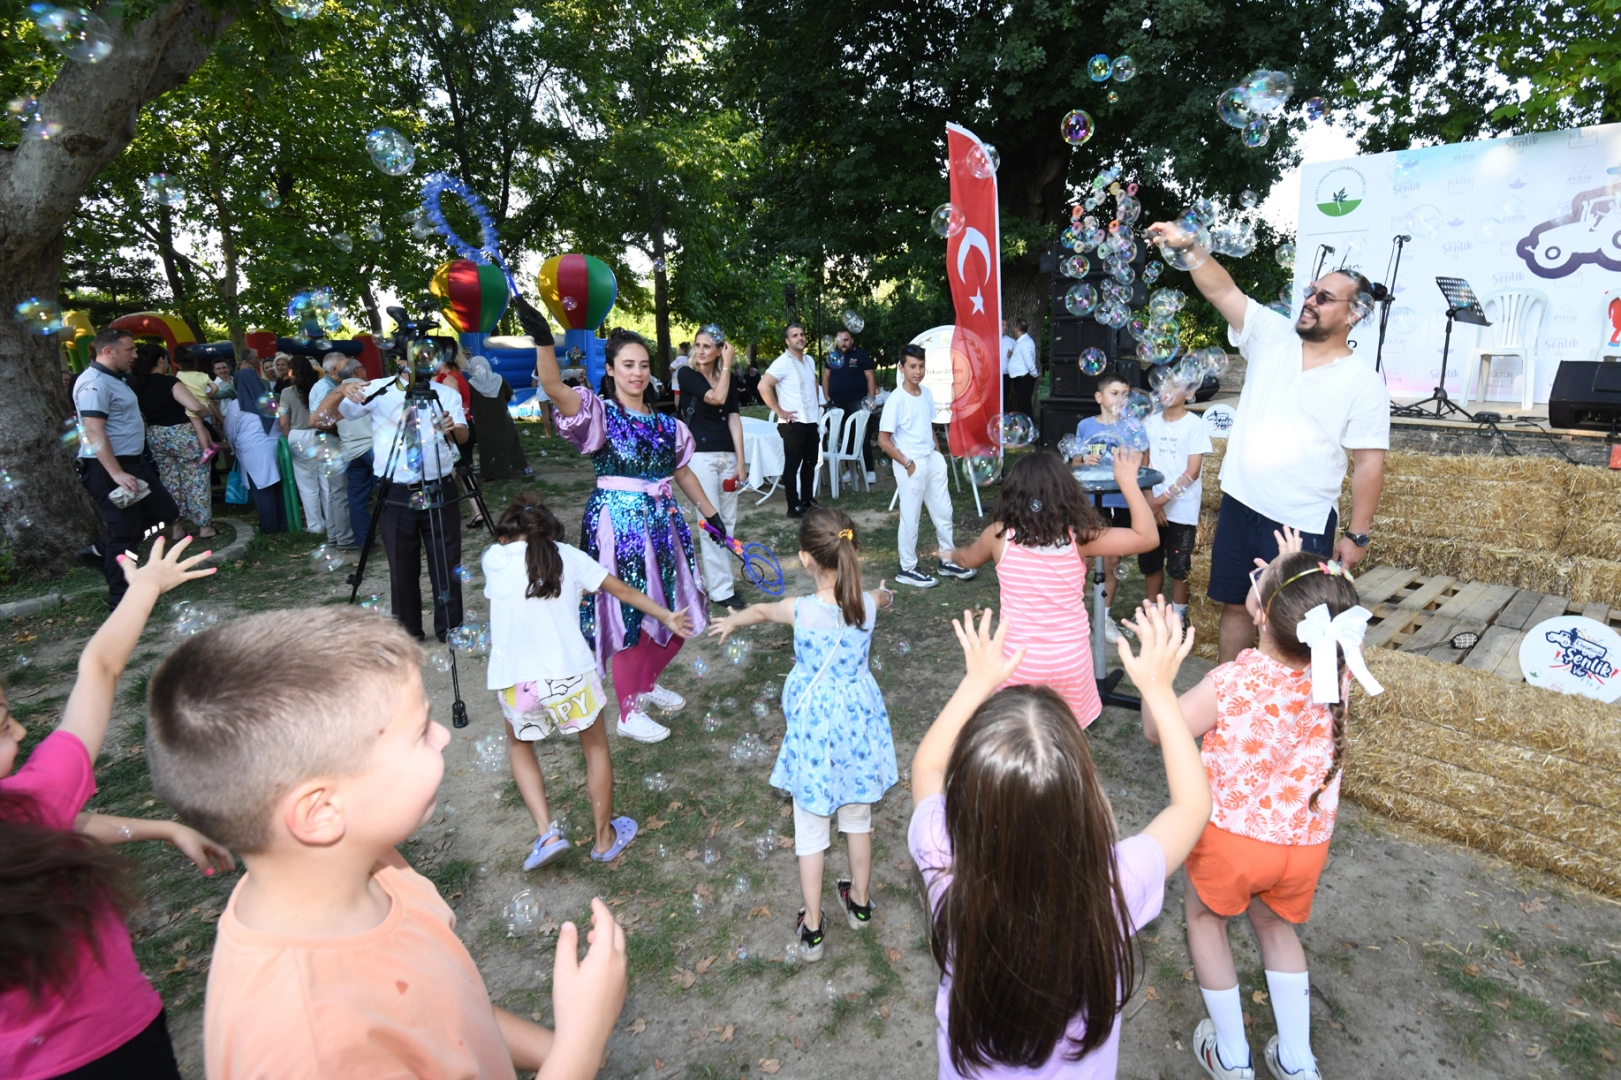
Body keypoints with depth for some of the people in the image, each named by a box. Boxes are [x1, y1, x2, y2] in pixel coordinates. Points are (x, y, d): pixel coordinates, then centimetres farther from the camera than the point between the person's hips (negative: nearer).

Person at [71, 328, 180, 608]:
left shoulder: (114, 379, 14)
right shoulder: (94, 383, -18)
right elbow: (94, 432, -25)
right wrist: (117, 474, -30)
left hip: (133, 461, 10)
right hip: (108, 468, -10)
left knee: (164, 511, 15)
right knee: (125, 533, -3)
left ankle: (100, 551, 24)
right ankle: (121, 598, 10)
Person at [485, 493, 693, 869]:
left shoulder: (494, 559, 10)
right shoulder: (569, 556, 10)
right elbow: (623, 591, 17)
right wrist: (667, 617, 28)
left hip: (513, 680, 1)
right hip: (569, 674, 0)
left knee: (519, 746, 30)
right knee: (596, 747, 23)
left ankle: (546, 833, 19)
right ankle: (604, 839, 36)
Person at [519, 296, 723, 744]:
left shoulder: (665, 424, 8)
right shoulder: (600, 414, -9)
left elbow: (682, 472, 17)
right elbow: (554, 387, -26)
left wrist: (711, 513, 19)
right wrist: (543, 340, -42)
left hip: (662, 521, 6)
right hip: (618, 523, -6)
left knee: (677, 613, 14)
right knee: (632, 617, 1)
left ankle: (647, 682, 40)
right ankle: (629, 713, 19)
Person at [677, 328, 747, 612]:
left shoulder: (728, 380, 10)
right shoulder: (687, 374, -3)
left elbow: (734, 419, 5)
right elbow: (716, 397, -18)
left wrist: (740, 461, -1)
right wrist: (727, 364, -8)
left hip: (727, 455, 5)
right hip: (700, 456, -5)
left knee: (728, 521, 7)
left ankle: (715, 578, 19)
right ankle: (720, 590, -2)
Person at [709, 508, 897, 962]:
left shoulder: (801, 611, -23)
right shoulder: (867, 603, -14)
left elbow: (761, 610, 1)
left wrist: (731, 621, 23)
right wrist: (885, 593, 39)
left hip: (813, 724, -3)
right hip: (857, 716, 4)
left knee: (810, 827, 15)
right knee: (858, 814, 24)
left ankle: (811, 927, 29)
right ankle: (860, 901, 44)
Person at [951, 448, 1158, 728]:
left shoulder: (999, 534, -9)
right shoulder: (1079, 536, -11)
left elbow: (969, 559, 13)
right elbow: (1147, 537, -4)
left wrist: (956, 553, 36)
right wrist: (1128, 481, -1)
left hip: (1020, 659, 0)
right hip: (1071, 657, 1)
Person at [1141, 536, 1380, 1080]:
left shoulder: (1232, 683, -30)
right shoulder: (1336, 670, -17)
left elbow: (1157, 729, -14)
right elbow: (1318, 628, 9)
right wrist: (1299, 577, 8)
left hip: (1232, 836, -4)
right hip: (1306, 843, 4)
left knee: (1204, 915, 25)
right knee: (1275, 924, 32)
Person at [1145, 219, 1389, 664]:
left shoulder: (1363, 381, -6)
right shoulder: (1272, 335, 3)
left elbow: (1369, 463, -6)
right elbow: (1223, 291, -7)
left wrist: (1357, 534, -8)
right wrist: (1189, 247, -23)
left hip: (1302, 524, -4)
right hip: (1238, 506, 4)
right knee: (1234, 606, 15)